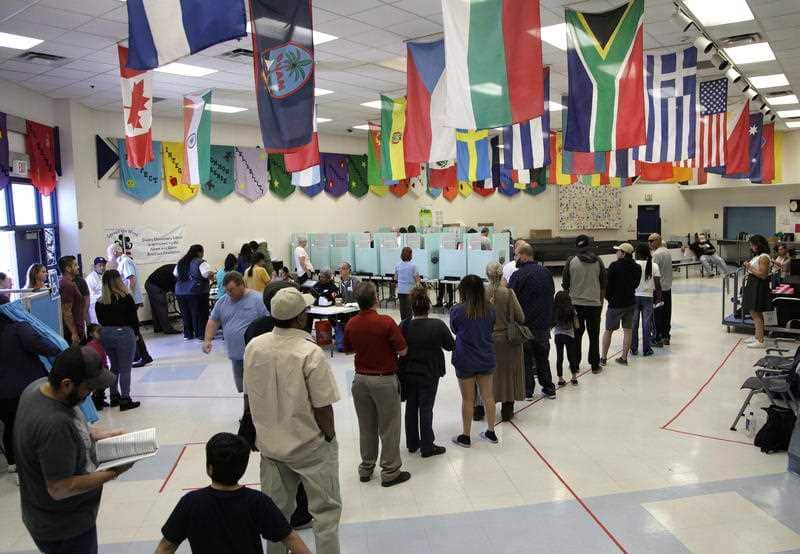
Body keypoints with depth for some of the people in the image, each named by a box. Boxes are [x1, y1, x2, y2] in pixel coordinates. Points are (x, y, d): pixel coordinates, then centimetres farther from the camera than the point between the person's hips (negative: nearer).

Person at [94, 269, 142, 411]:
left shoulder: (99, 302, 3)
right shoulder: (126, 298, -10)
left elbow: (101, 321, 6)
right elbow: (133, 319, -7)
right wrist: (135, 333, 6)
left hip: (105, 335, 5)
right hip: (123, 334, -5)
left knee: (114, 367, 20)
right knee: (125, 369, 2)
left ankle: (114, 396, 27)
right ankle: (125, 400, 4)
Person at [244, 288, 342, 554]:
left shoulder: (253, 346, -8)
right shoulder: (311, 353, -24)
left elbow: (249, 398, 4)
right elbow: (323, 408, -19)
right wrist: (330, 436, -1)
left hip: (270, 443, 5)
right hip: (310, 446, -5)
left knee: (276, 510, 20)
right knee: (325, 510, 13)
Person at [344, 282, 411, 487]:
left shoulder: (351, 324, -3)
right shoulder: (386, 322, -19)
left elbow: (347, 350, 11)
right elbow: (403, 351, -13)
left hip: (360, 379, 5)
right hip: (384, 379, -5)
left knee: (366, 426, 17)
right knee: (389, 427, 7)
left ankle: (366, 468, 28)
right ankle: (390, 472, 15)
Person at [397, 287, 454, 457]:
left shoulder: (404, 326, -12)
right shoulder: (438, 325, -18)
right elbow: (450, 346, -6)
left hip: (408, 373, 3)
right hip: (429, 374, -3)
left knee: (411, 407, 16)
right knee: (426, 408, 6)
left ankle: (412, 443, 28)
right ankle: (427, 447, 15)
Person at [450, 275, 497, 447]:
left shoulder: (457, 310, -15)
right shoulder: (489, 309, -4)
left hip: (465, 360, -3)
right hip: (486, 358, 4)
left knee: (468, 399, 6)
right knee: (488, 396, 14)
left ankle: (465, 436, 18)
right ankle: (490, 432, 27)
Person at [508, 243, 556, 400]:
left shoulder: (518, 275, -17)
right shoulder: (545, 272, 4)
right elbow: (552, 292, 14)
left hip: (525, 323, -5)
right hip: (544, 322, 6)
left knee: (525, 358, 7)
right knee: (543, 357, 18)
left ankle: (527, 390, 12)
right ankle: (549, 388, 24)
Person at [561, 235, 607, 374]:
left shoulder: (571, 261, -7)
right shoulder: (598, 261, -2)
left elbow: (565, 285, -1)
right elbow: (604, 285, 4)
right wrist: (601, 302, 16)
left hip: (575, 303, 0)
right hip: (594, 304, 1)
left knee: (576, 335, 11)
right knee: (594, 335, 9)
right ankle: (595, 365, 13)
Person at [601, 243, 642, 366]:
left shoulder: (614, 266, -16)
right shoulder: (637, 268, 2)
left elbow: (608, 283, -13)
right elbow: (636, 284, 10)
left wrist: (608, 297, 3)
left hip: (615, 303, -5)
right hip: (630, 303, 5)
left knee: (608, 330, 6)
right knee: (628, 330, 9)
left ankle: (603, 358, 13)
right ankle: (624, 357, 13)